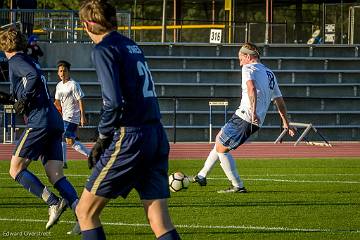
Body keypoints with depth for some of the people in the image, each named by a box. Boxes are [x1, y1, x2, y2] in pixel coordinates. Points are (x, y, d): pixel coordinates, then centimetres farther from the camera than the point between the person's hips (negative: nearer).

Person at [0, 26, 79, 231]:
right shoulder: (30, 61, 24)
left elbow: (34, 76, -21)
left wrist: (23, 100, -12)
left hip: (39, 121, -8)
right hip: (55, 121, 8)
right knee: (57, 177, 2)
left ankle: (54, 202, -14)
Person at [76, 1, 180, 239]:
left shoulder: (104, 49, -6)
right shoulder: (132, 46, 18)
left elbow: (113, 101, -17)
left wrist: (103, 138, -3)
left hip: (129, 138, -7)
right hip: (158, 136, 7)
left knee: (85, 211, 5)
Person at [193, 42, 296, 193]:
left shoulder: (248, 68, -4)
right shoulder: (270, 74, 22)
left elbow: (251, 88, -24)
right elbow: (279, 100, 25)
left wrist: (253, 112, -34)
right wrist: (286, 123, 33)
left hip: (244, 117, -9)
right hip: (255, 122, 9)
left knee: (221, 148, -1)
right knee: (219, 140, 22)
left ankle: (238, 186, -2)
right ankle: (202, 176, 28)